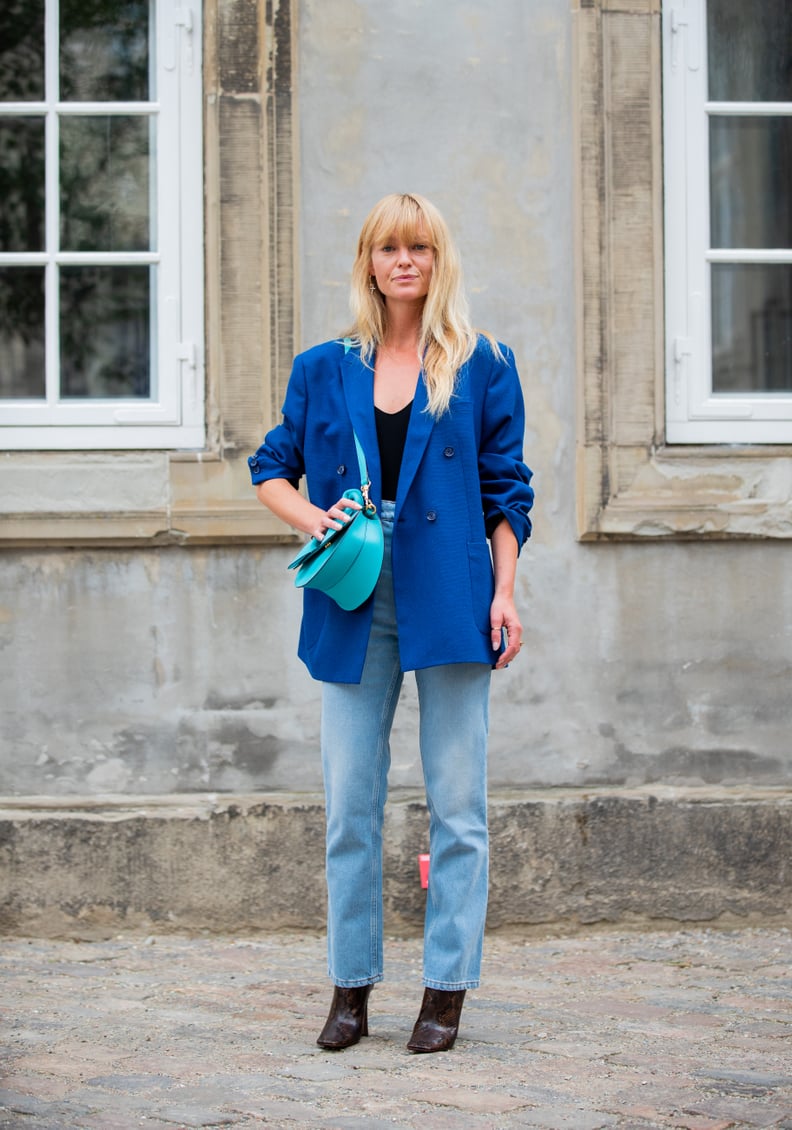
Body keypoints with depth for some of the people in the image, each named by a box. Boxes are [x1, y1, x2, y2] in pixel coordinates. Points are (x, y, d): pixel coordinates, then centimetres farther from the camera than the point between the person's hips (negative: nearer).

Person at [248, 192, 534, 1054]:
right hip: (355, 610, 2)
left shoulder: (482, 368, 5)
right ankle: (351, 987, 14)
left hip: (450, 601, -2)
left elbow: (506, 492, 5)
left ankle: (447, 990, 8)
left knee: (456, 805, 0)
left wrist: (505, 593, -3)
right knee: (350, 804, 4)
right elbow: (271, 471, 15)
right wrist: (313, 517, -6)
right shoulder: (324, 371, 10)